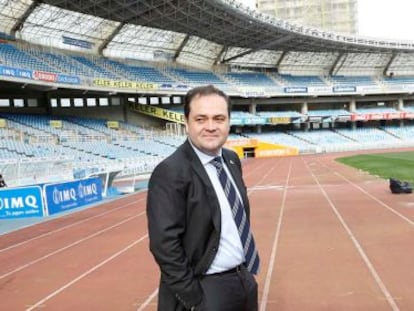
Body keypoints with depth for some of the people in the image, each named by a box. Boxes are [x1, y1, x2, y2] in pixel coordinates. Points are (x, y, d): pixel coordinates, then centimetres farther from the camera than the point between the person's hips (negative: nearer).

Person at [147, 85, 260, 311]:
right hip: (207, 291, -7)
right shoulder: (170, 173, -20)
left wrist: (246, 269, 12)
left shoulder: (232, 159, 4)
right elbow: (164, 245, -22)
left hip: (244, 281, 8)